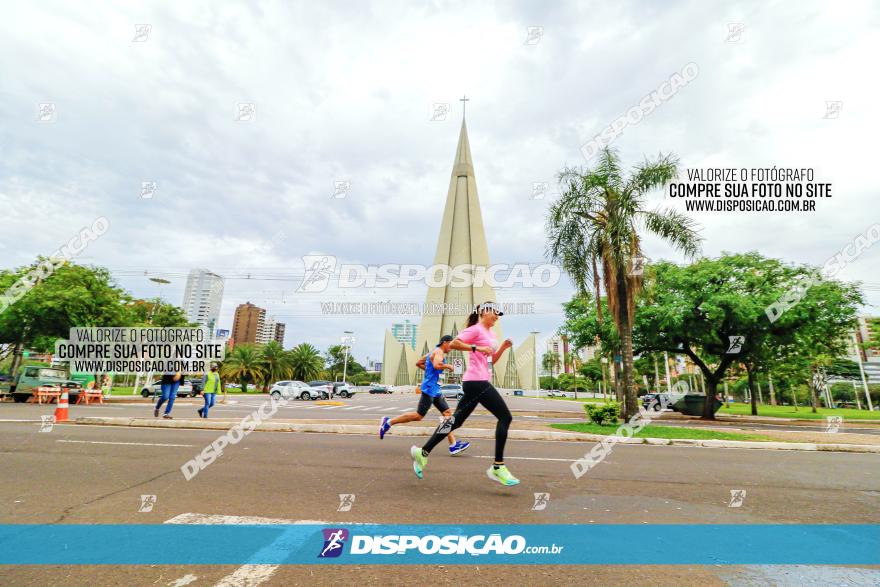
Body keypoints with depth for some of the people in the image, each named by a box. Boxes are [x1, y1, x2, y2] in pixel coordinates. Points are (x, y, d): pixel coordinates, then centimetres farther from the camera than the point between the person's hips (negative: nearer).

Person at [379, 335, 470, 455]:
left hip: (435, 389, 11)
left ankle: (453, 445, 1)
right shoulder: (439, 352, -10)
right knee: (418, 416, -5)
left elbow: (418, 363, 26)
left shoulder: (432, 352, 19)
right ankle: (388, 422, 7)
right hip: (429, 388, -11)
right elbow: (437, 365, -31)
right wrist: (448, 366, -14)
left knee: (447, 413, 3)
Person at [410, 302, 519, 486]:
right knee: (505, 417, -8)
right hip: (477, 381, -10)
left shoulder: (491, 334, 21)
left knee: (456, 420, 11)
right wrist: (476, 348, -21)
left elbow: (492, 360, 25)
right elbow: (454, 344, -16)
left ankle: (423, 452, 18)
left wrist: (503, 347, 10)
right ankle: (498, 467, -3)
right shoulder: (476, 329, -7)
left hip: (478, 382, 10)